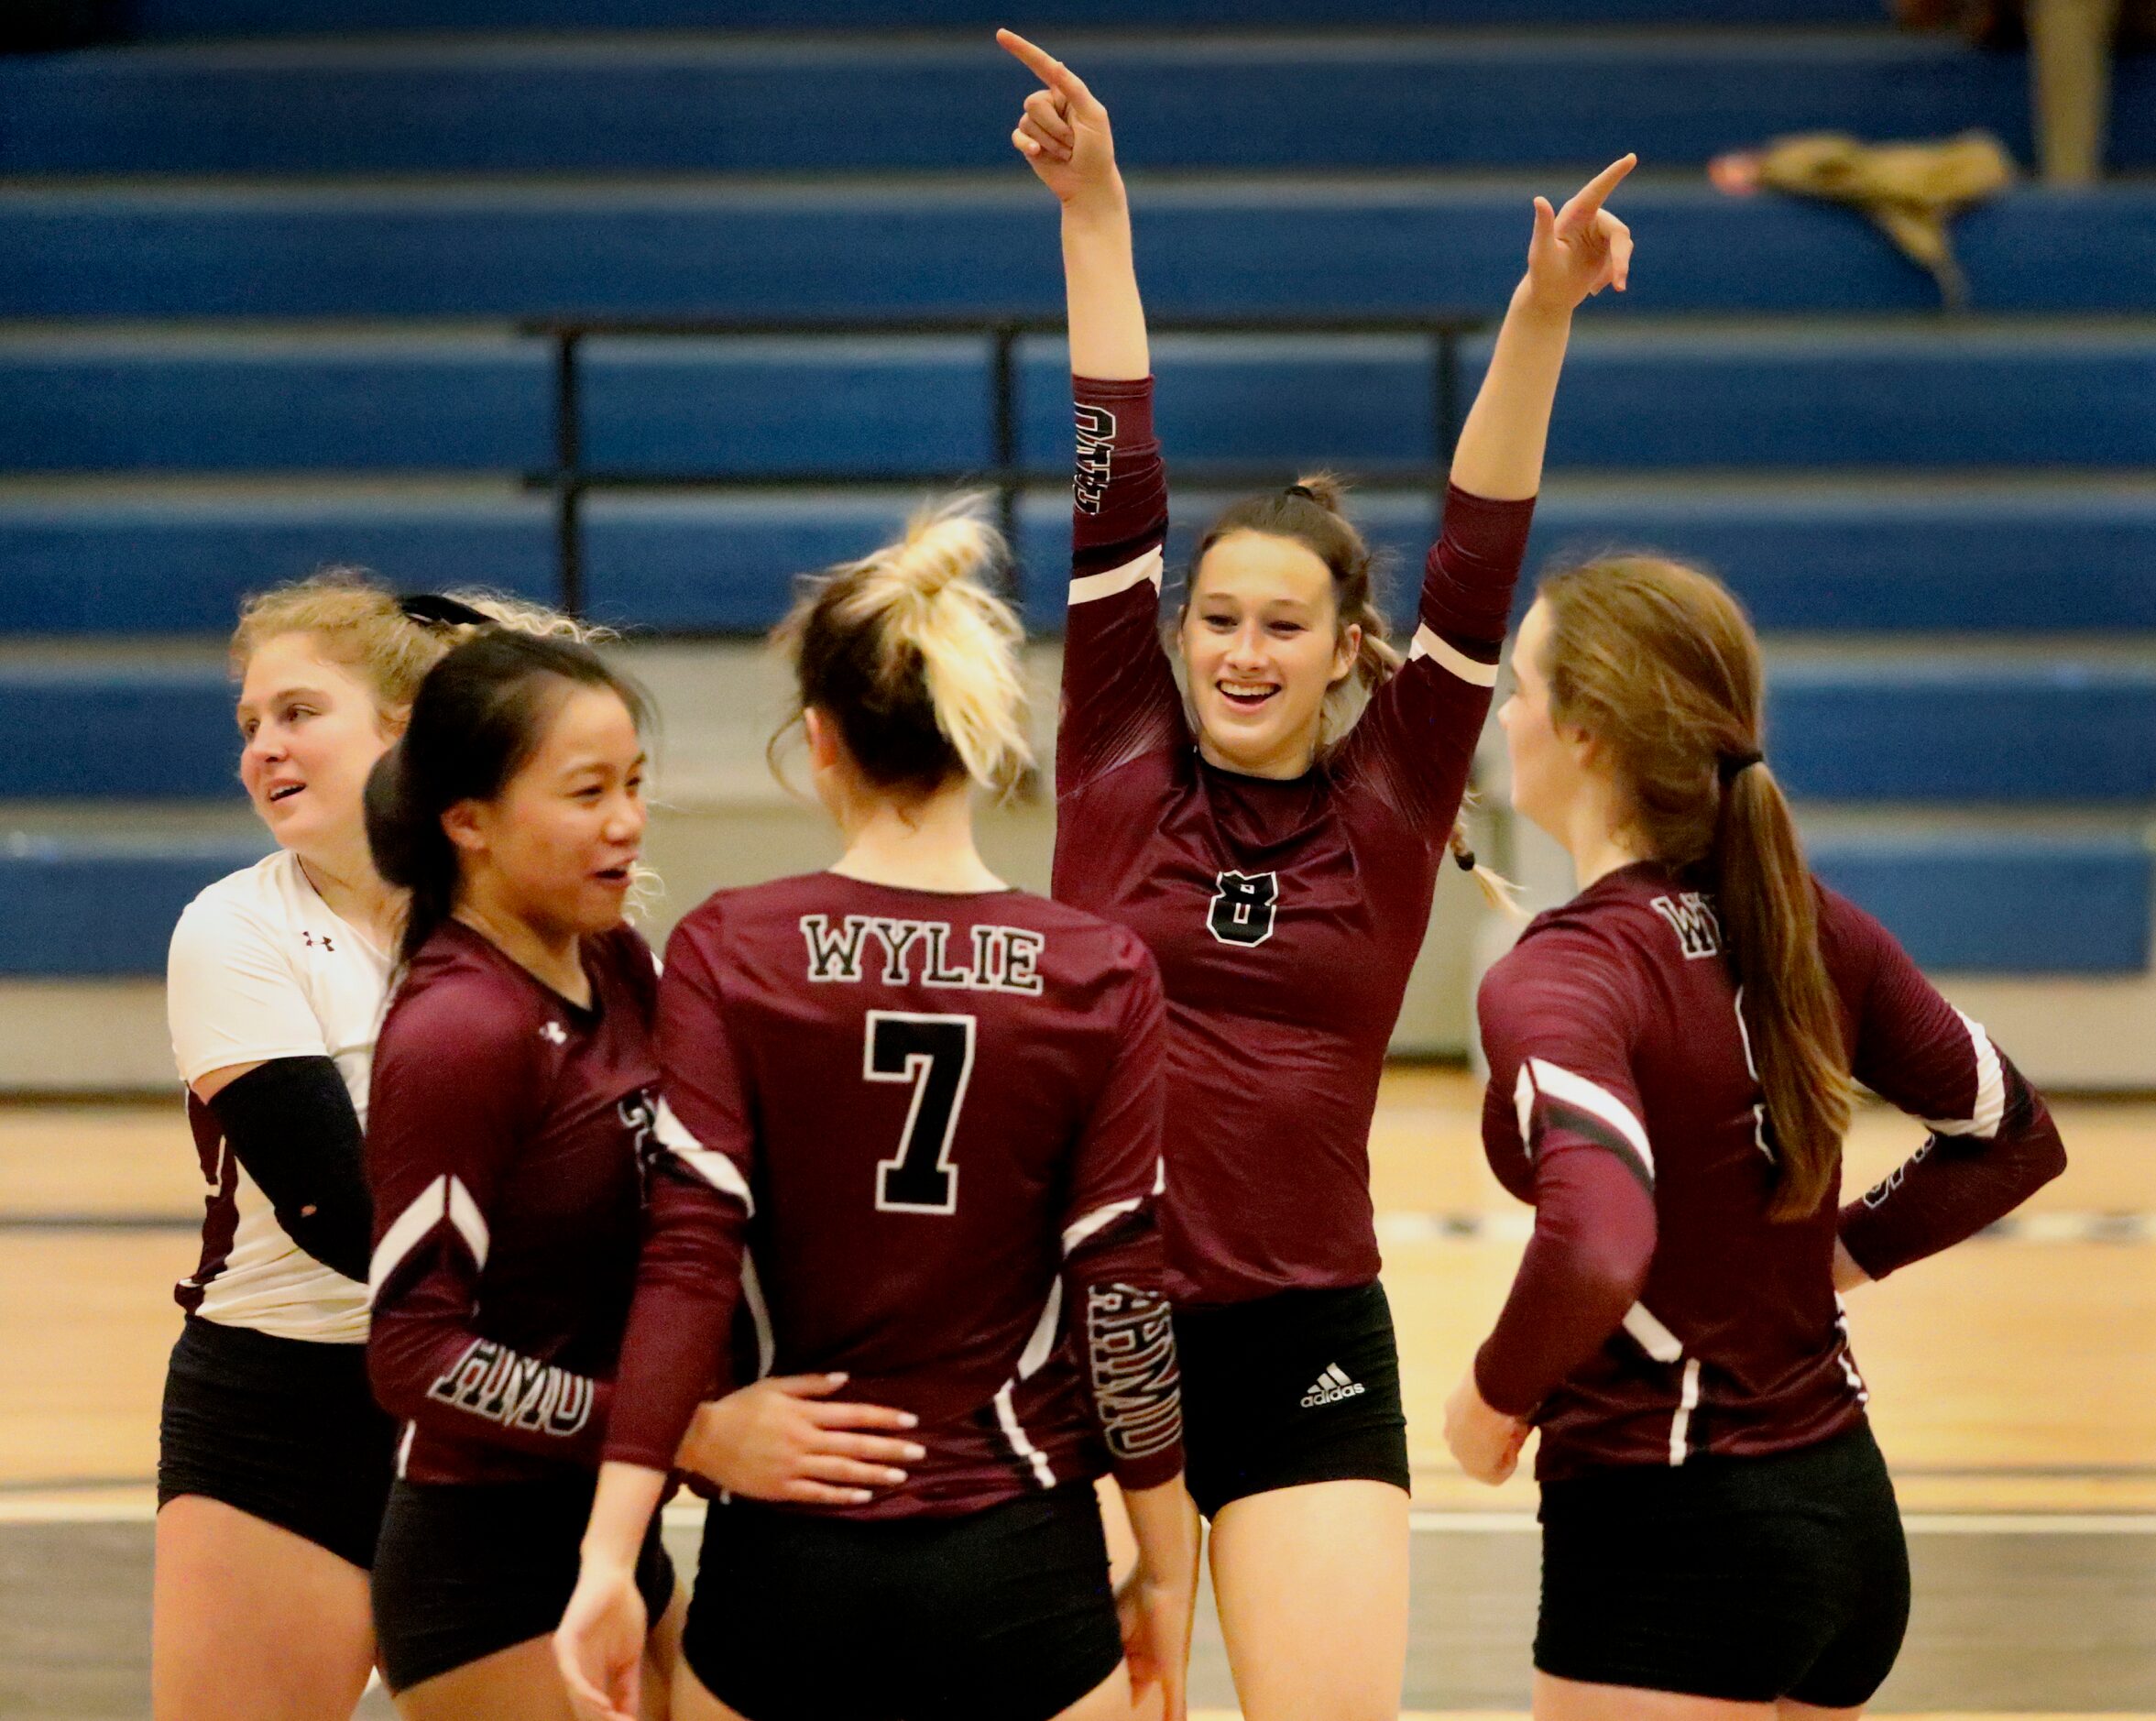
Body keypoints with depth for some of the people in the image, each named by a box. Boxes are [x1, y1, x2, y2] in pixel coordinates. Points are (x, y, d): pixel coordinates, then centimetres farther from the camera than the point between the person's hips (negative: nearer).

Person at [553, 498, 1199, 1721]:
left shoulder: (729, 955, -5)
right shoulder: (1100, 978, -4)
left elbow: (688, 1256, -13)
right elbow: (1123, 1291, -4)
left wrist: (611, 1557, -14)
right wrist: (1168, 1570, 7)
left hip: (788, 1569, 0)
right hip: (1020, 1570, 0)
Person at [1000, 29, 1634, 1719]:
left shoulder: (1389, 808, 3)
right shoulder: (1121, 772, 3)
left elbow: (1478, 561, -7)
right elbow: (1118, 509, -2)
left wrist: (1544, 313, -17)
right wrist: (1096, 215, -6)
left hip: (1306, 1345, -1)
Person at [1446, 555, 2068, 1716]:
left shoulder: (1561, 977, -19)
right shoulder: (1804, 928, 4)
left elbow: (1593, 1251, -35)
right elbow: (2013, 1137, 16)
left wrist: (1498, 1393, -16)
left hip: (1667, 1543, -8)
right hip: (1844, 1507, 8)